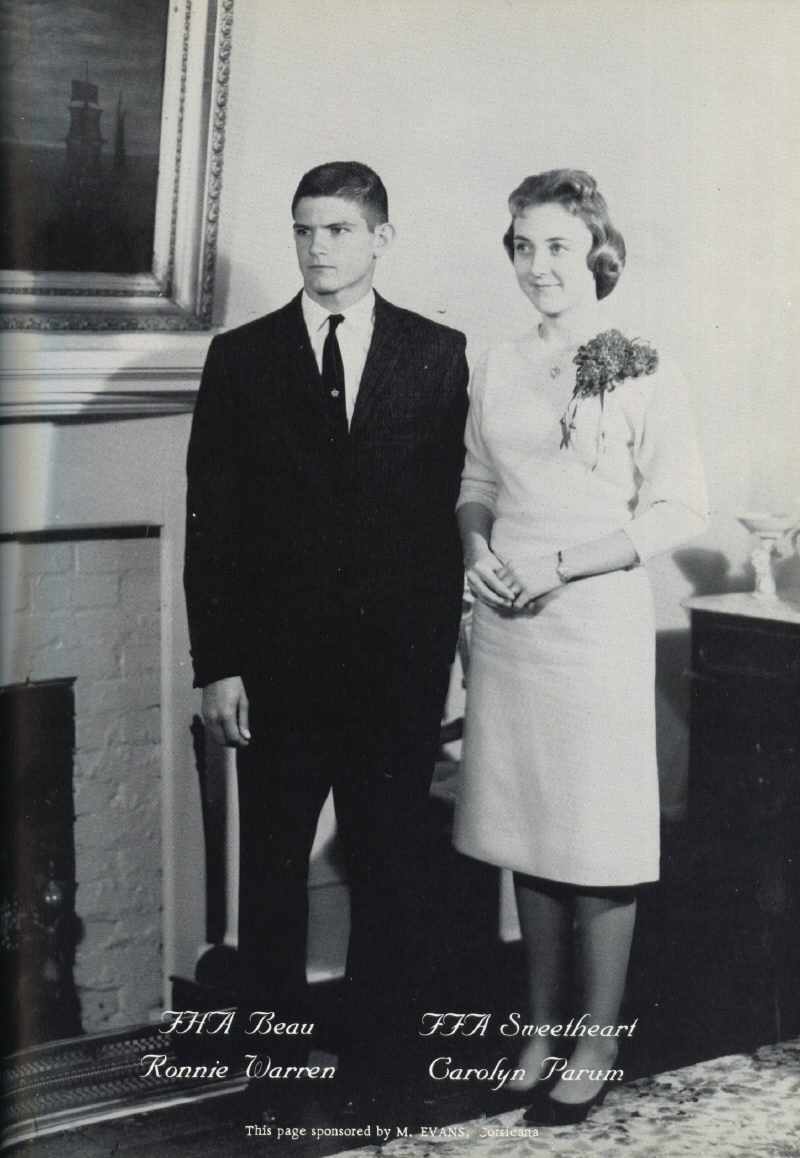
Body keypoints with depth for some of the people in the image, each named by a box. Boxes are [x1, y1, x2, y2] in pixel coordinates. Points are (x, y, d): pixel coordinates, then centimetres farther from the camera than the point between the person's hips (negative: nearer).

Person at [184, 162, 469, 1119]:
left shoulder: (438, 355, 4)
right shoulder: (242, 358, 4)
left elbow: (454, 504, 2)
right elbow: (211, 519, 1)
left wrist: (447, 645, -3)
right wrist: (216, 664, -5)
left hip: (401, 659, 0)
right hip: (277, 662, 0)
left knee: (391, 869, 8)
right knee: (271, 869, 10)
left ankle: (378, 1065, 22)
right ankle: (270, 1059, 24)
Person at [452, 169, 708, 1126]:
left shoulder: (643, 373, -5)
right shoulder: (496, 369, 10)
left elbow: (680, 509, -7)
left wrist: (561, 566, -14)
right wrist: (477, 549, -2)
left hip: (598, 624, -5)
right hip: (506, 622, 5)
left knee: (600, 838, 0)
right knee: (526, 833, 9)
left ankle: (596, 1044, 13)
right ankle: (542, 1027, 22)